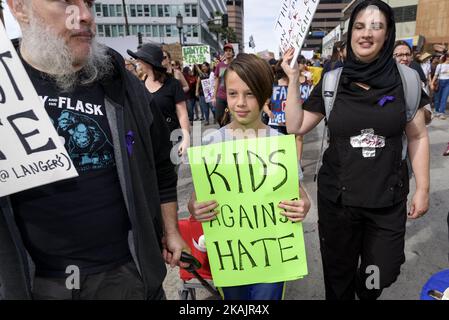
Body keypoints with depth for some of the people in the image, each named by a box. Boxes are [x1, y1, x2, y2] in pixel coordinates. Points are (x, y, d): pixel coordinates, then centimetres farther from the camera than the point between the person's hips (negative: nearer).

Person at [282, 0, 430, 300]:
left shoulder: (405, 79, -4)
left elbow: (418, 137, 2)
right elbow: (296, 126, -4)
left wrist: (423, 188, 1)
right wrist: (293, 80, -9)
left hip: (388, 198, 1)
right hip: (337, 197, 0)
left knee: (381, 273, 15)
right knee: (338, 273, 16)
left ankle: (364, 291, 50)